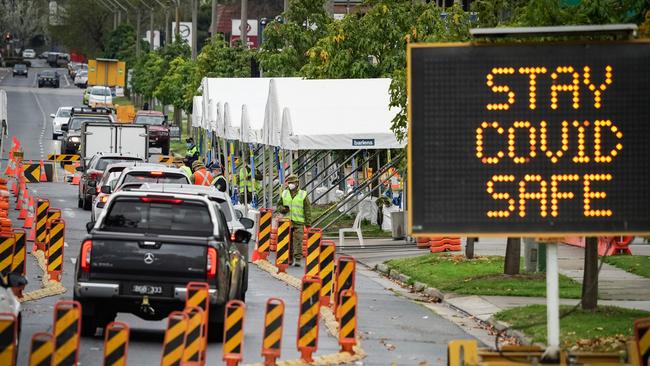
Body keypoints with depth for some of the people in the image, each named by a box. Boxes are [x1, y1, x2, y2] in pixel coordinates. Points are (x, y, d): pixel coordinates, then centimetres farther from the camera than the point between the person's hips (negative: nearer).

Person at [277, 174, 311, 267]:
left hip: (298, 222, -3)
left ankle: (297, 259, -8)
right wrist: (283, 209, -7)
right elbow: (279, 205, 17)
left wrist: (308, 223, -3)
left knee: (298, 241, -9)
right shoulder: (284, 194, 11)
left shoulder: (303, 195, 2)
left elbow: (307, 209, 2)